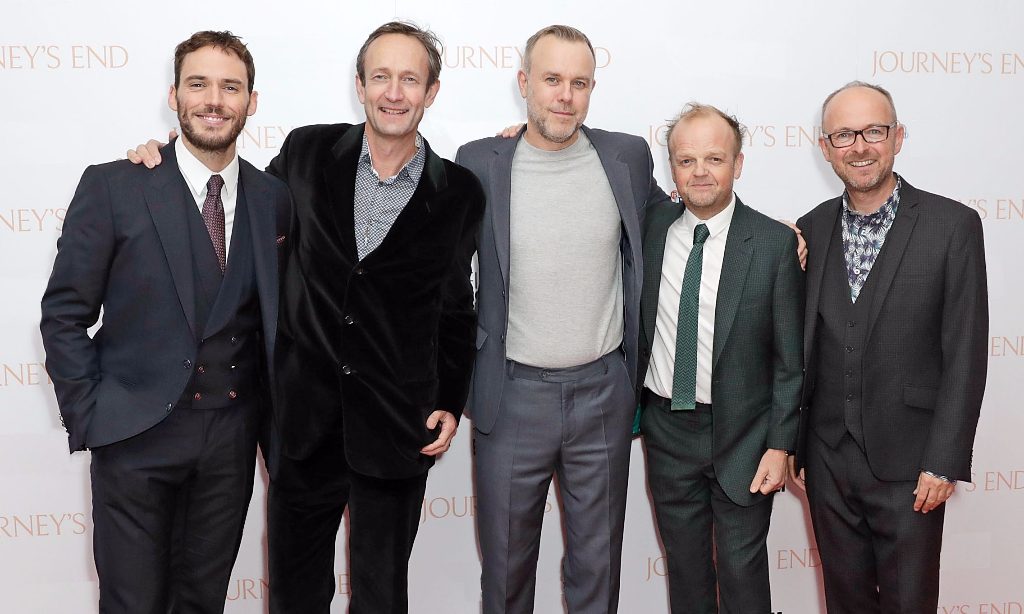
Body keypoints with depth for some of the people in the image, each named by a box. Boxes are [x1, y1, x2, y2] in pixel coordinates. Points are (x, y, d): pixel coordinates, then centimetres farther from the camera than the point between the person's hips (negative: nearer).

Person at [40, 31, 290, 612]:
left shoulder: (273, 198, 5)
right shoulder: (113, 187, -5)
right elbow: (65, 314, -3)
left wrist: (272, 416, 4)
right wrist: (89, 421, -7)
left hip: (233, 439, 3)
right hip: (137, 435, -3)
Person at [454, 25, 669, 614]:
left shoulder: (628, 156, 0)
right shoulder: (478, 162, -4)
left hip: (604, 391, 1)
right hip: (512, 394, -1)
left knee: (598, 559, 15)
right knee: (505, 561, 14)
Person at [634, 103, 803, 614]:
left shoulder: (777, 243, -10)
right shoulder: (650, 227, -1)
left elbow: (791, 356, -6)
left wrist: (780, 443, -8)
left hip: (741, 435, -3)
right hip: (666, 429, 3)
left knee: (741, 570, 8)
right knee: (684, 565, 17)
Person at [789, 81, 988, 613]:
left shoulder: (952, 225, -7)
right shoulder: (811, 229, 4)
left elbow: (965, 354, -8)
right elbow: (800, 346, 8)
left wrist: (944, 462, -12)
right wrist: (791, 445, 7)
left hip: (909, 464, -3)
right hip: (827, 461, 3)